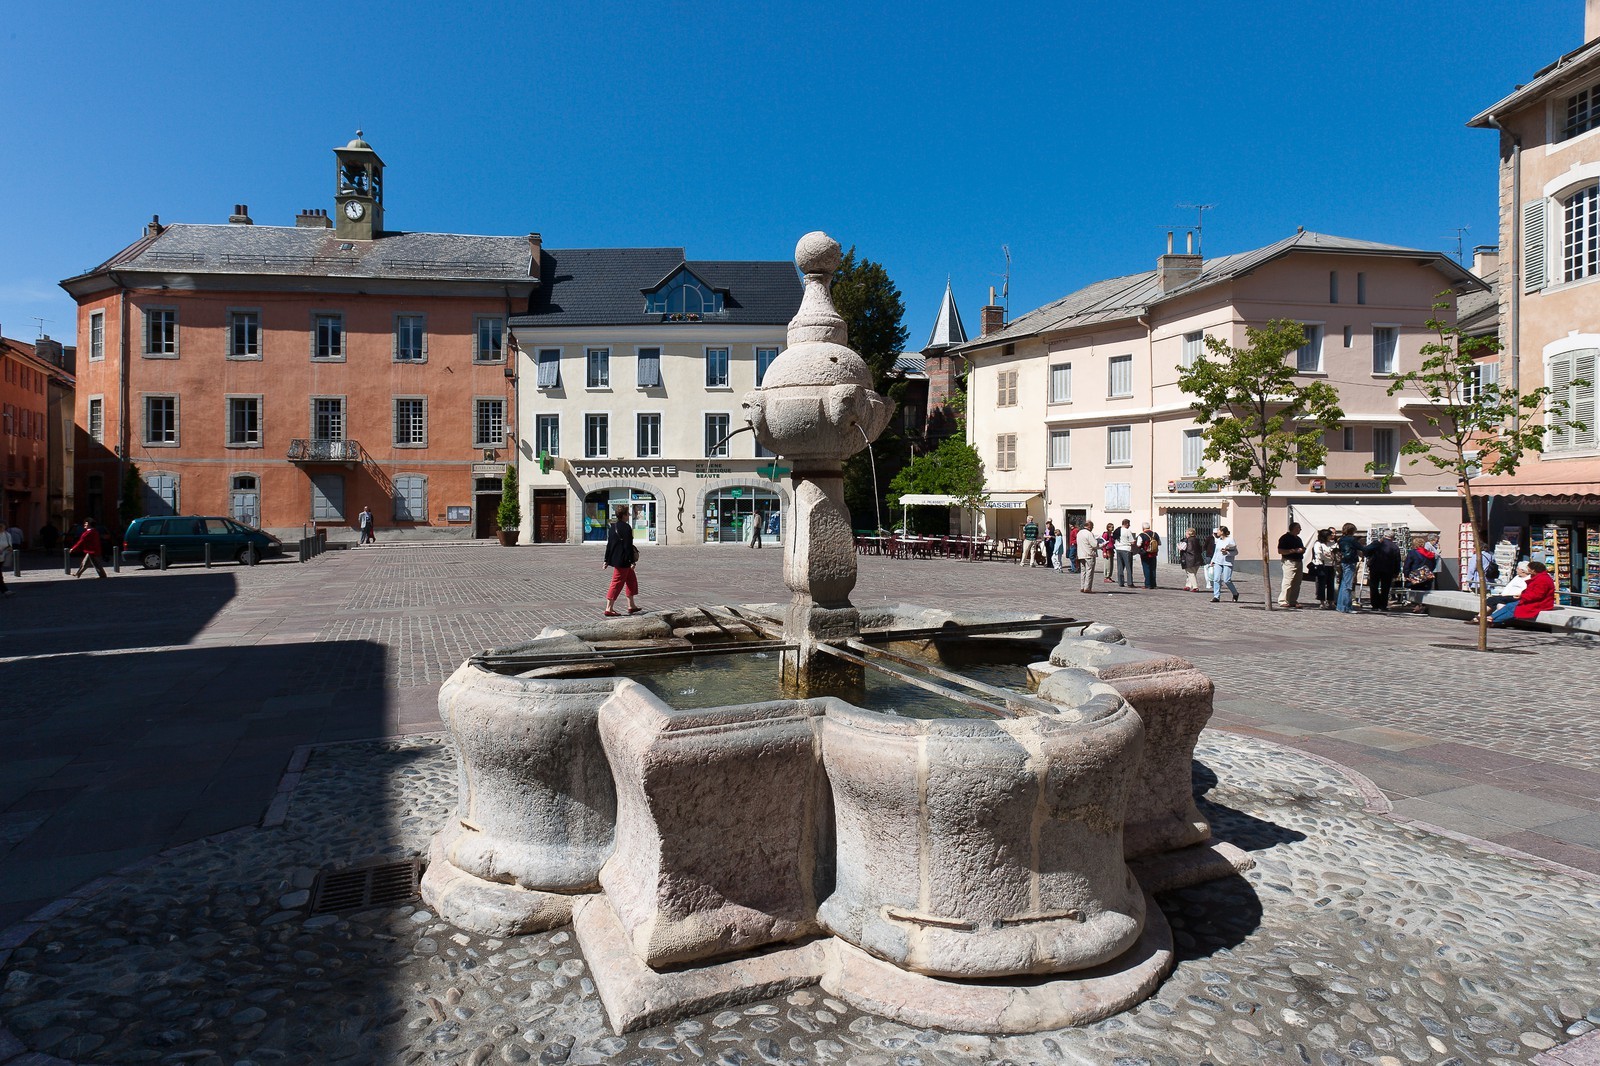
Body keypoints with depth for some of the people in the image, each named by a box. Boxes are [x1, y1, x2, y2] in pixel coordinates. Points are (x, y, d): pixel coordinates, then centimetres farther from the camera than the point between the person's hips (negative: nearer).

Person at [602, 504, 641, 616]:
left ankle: (631, 606, 25)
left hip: (614, 559, 9)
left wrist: (606, 559, 18)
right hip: (622, 560, -9)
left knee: (631, 579, 19)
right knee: (617, 583, -3)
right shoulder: (626, 527, -17)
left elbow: (609, 543, 14)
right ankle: (609, 608, 0)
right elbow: (628, 546, -19)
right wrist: (632, 561, -15)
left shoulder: (612, 526, 10)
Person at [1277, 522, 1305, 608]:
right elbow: (1280, 551, -16)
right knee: (1288, 582, -12)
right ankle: (1282, 601, -8)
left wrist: (1303, 550, 8)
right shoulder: (1285, 538, -8)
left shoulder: (1298, 539, 20)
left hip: (1298, 562, 9)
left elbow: (1301, 549, 34)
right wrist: (1295, 550, -19)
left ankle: (1293, 601, 15)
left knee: (1297, 583, 9)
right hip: (1289, 562, -9)